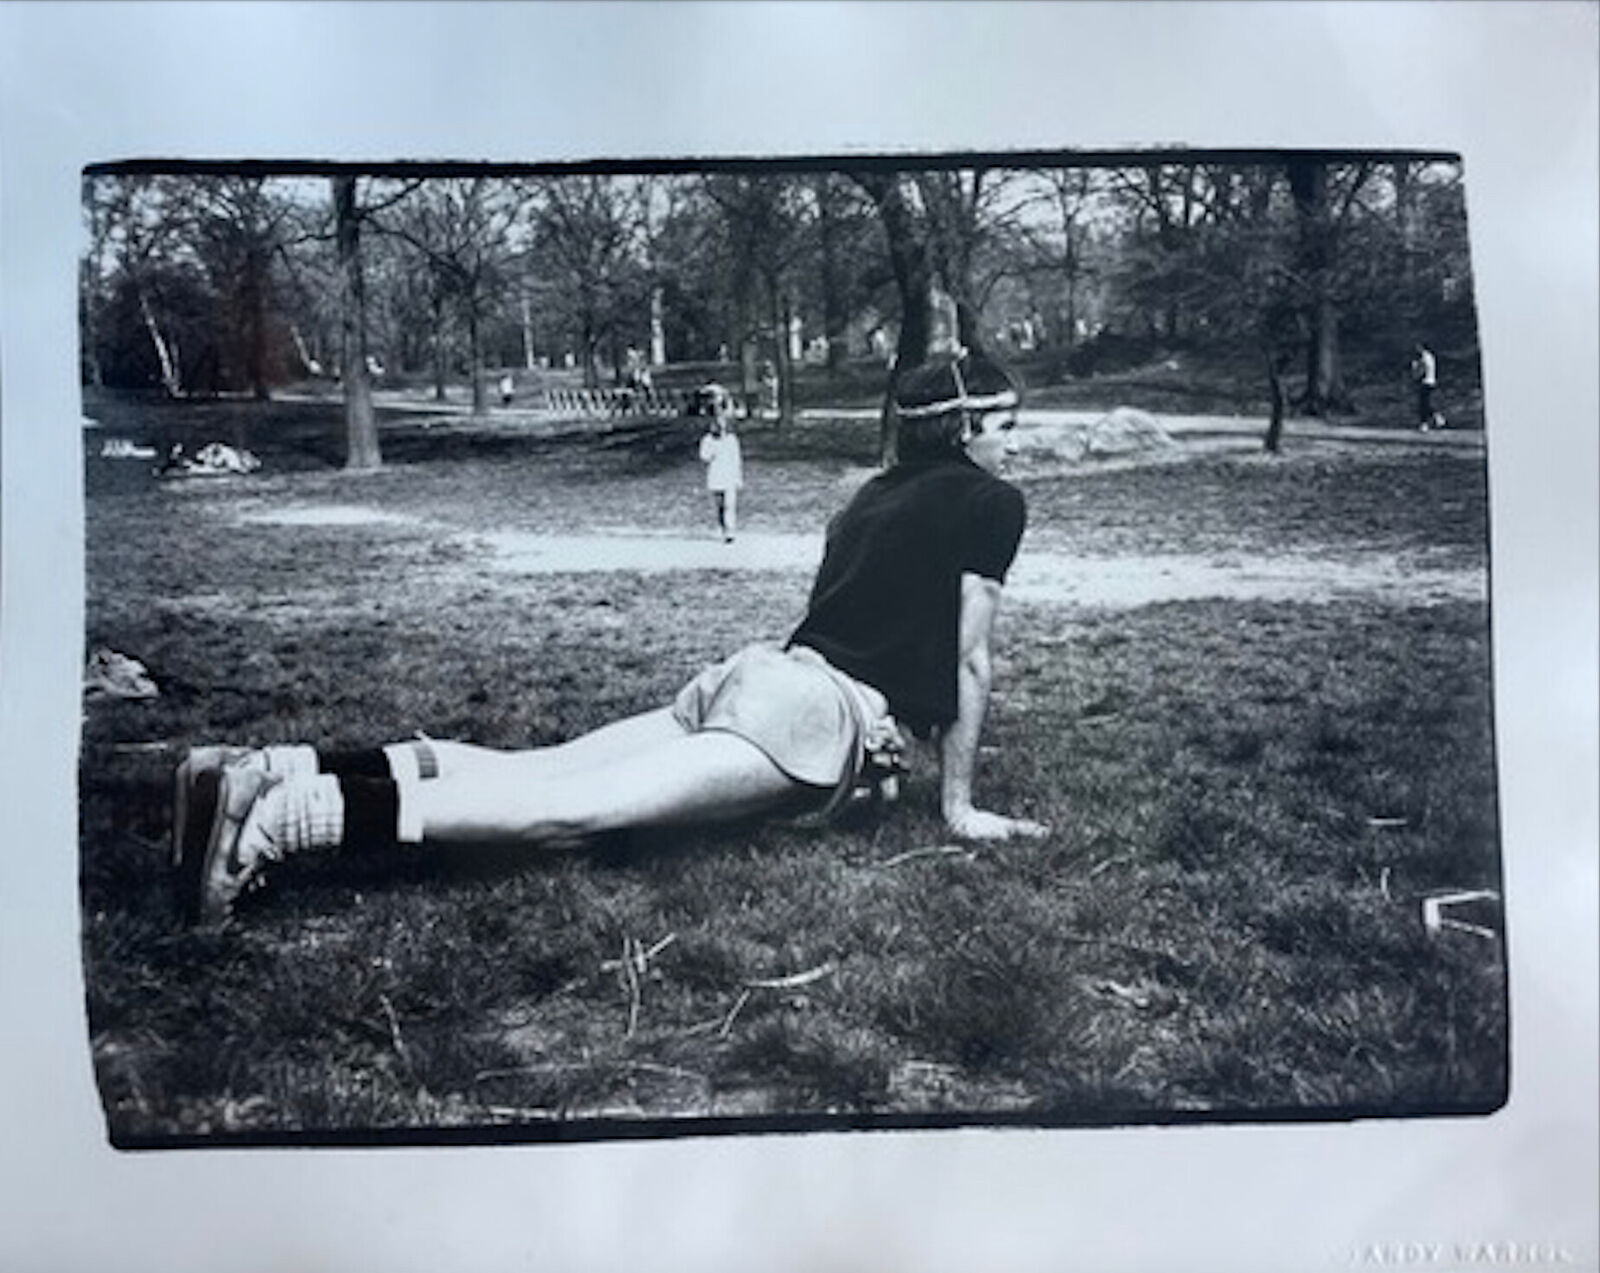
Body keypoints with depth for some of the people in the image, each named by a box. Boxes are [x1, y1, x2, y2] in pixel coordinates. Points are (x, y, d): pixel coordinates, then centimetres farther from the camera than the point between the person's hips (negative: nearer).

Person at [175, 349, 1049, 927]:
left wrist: (880, 743, 38)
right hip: (816, 718, -8)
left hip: (758, 676, 8)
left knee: (532, 771, 1)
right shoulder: (993, 503, 3)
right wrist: (959, 806, 8)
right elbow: (972, 663, 2)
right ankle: (279, 816, -30)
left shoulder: (877, 493, 27)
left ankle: (271, 771, -8)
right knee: (569, 811, -19)